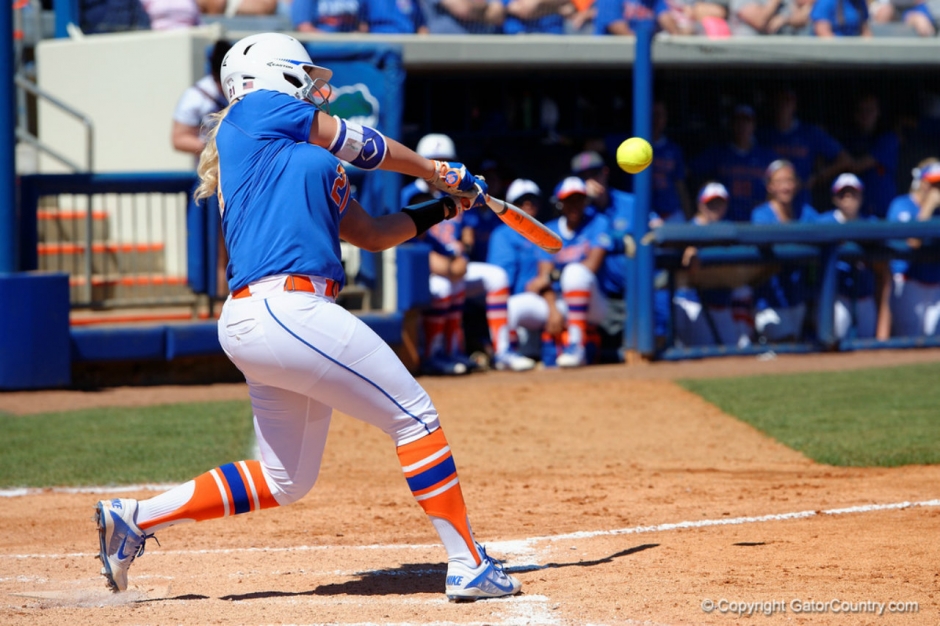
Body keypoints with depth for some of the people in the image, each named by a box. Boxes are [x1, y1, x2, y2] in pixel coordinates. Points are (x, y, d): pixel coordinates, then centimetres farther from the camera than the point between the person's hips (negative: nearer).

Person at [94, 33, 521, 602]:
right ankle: (468, 566, -5)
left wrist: (444, 208, 26)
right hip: (284, 311, -10)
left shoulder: (313, 166, 28)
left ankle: (136, 517, 17)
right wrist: (435, 170, 23)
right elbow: (359, 143, 10)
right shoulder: (257, 111, 5)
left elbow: (374, 233, 31)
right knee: (415, 416, -5)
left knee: (284, 480, 15)